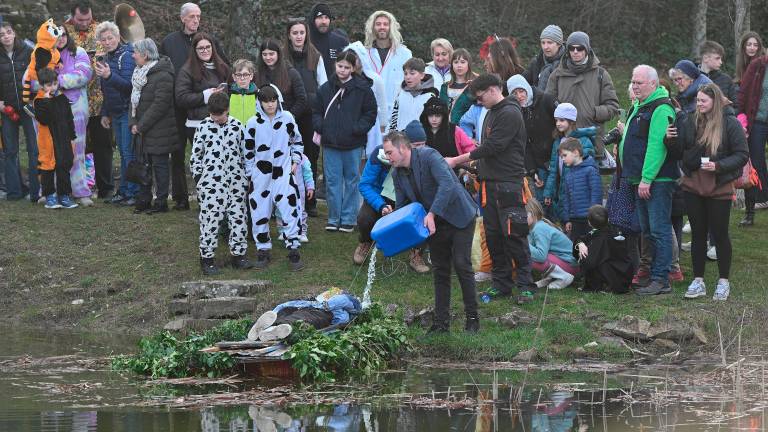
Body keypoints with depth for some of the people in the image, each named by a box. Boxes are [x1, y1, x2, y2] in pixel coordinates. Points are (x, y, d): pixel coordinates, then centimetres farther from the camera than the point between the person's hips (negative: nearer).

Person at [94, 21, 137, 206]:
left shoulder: (126, 56, -13)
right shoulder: (106, 58, 15)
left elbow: (129, 85, -23)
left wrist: (109, 76, -36)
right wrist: (105, 113, 23)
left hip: (128, 112, -9)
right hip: (116, 113, 9)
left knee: (129, 152, -10)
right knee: (123, 152, 12)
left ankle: (134, 193, -8)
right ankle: (124, 191, 16)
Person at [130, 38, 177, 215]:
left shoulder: (163, 76, -17)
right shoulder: (140, 73, 13)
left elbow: (160, 105, -21)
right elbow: (134, 100, 16)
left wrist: (141, 126, -17)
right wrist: (134, 123, 2)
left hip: (159, 132, -9)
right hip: (143, 130, 9)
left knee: (159, 164, -1)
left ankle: (161, 202, 5)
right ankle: (144, 200, 19)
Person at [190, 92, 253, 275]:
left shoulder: (236, 126, 5)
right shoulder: (203, 127, -2)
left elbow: (247, 152, 13)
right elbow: (196, 155, 3)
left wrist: (248, 175, 11)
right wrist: (198, 178, 0)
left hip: (235, 181, 3)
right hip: (211, 182, -3)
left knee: (238, 217, 7)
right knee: (210, 219, -4)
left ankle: (239, 254, 17)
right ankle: (207, 257, 2)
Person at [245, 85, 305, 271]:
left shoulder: (287, 118, 1)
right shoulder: (253, 123, -2)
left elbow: (297, 140, 15)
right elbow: (247, 149, 6)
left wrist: (296, 160, 7)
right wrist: (250, 172, 5)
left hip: (284, 173, 0)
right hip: (260, 176, 0)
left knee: (290, 210, -8)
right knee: (259, 213, 4)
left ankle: (293, 251, 0)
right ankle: (263, 251, 18)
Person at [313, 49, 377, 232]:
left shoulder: (362, 89, -2)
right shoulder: (326, 89, 6)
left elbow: (370, 113, 1)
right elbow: (316, 111, 14)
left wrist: (358, 129, -10)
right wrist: (318, 129, 0)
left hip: (353, 144, -2)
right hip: (330, 142, 2)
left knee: (351, 181, 5)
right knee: (332, 181, 6)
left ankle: (348, 219, 12)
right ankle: (334, 219, 13)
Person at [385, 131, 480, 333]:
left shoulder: (429, 156, -21)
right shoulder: (397, 174, 2)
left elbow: (447, 184, -33)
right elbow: (402, 205, 11)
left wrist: (432, 214, -38)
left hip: (459, 216, -7)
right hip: (435, 223, 7)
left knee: (461, 264, -10)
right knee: (440, 271, 6)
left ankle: (472, 318, -1)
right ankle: (441, 322, 10)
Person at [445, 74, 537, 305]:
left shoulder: (510, 113, -12)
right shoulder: (491, 113, 18)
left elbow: (492, 147, -18)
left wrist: (457, 160, -13)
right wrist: (478, 170, 10)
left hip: (509, 183, -9)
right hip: (490, 182, 9)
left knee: (513, 234, -9)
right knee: (493, 235, 9)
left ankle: (525, 285, -6)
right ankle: (501, 284, 15)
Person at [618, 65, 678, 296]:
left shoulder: (661, 109, -15)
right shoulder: (638, 107, 18)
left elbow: (657, 146, -22)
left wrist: (646, 179, -24)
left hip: (657, 181, -10)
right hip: (642, 181, 10)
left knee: (659, 230, -8)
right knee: (647, 231, 13)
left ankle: (661, 279, -8)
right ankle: (652, 275, 19)